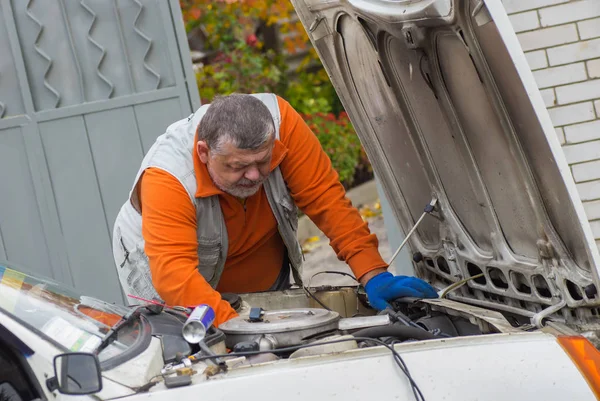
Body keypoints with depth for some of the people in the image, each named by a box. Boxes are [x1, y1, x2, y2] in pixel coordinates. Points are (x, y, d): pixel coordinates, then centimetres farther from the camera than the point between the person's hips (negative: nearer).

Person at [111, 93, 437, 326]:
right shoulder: (167, 177, -38)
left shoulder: (280, 121, -28)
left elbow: (326, 198, -26)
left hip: (268, 285, 4)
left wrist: (373, 275, -34)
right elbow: (174, 276, -47)